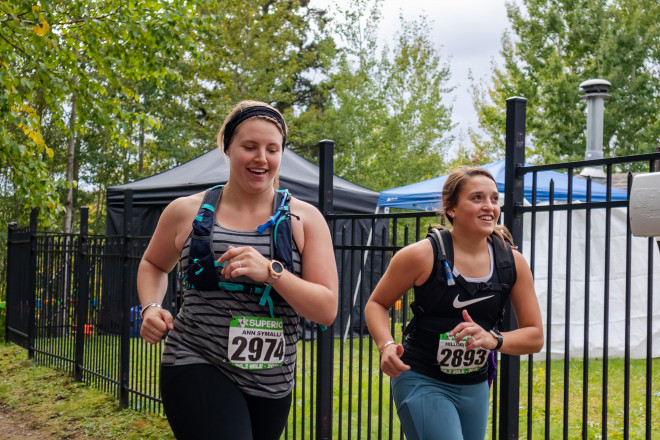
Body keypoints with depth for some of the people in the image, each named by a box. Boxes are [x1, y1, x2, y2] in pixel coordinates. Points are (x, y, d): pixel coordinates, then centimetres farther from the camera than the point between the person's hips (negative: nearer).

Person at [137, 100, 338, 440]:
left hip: (273, 384, 3)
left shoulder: (304, 220, -1)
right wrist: (151, 307, 1)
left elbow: (327, 310, -7)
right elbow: (153, 264, 21)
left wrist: (271, 271, -22)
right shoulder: (186, 212, 2)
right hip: (197, 369, -2)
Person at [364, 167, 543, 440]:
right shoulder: (422, 255, -14)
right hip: (422, 383, -5)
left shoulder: (513, 263, -3)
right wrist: (386, 346, -20)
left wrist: (493, 340, -19)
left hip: (475, 388, 5)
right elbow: (376, 304, -1)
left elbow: (535, 336, 1)